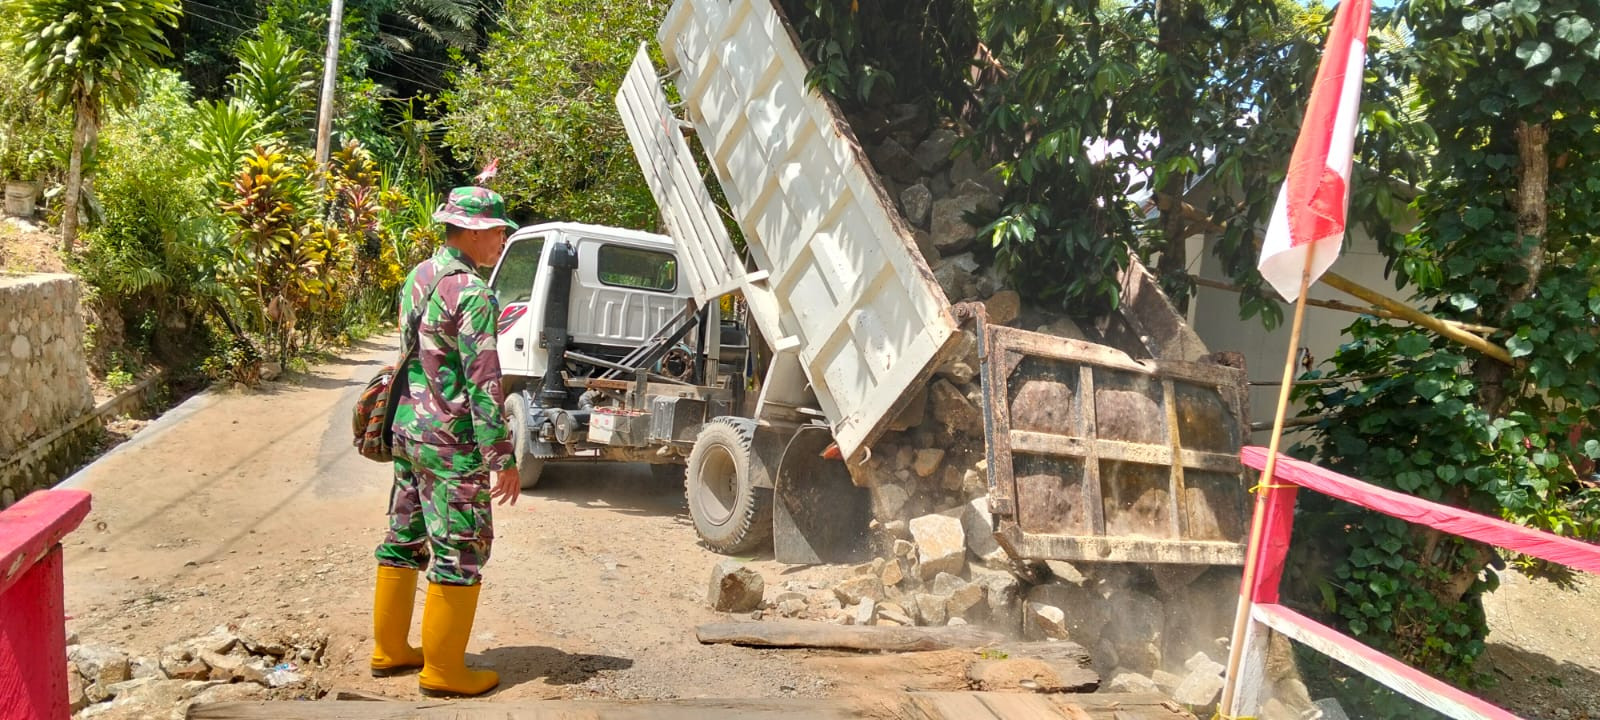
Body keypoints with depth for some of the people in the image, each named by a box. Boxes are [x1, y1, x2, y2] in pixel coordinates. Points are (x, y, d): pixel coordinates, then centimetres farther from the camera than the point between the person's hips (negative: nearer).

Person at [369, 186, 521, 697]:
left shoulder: (418, 278, 11)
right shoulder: (471, 292, -17)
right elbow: (483, 383, -20)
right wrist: (503, 459, -17)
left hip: (407, 430, 9)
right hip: (450, 442, -9)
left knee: (404, 539, 17)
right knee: (461, 551, 0)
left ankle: (389, 649, 28)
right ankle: (442, 670, 8)